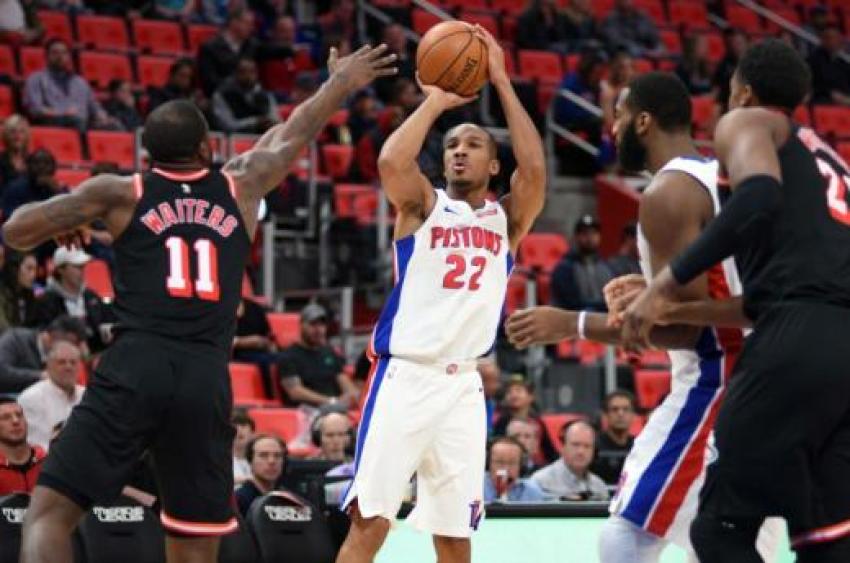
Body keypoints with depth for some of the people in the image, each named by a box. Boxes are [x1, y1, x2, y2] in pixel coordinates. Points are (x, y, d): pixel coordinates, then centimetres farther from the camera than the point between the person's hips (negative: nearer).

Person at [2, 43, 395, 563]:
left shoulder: (119, 193, 9)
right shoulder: (239, 188, 15)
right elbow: (295, 134, 33)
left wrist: (63, 225, 29)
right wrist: (341, 83, 50)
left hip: (134, 369, -2)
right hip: (206, 380, 2)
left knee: (51, 511, -2)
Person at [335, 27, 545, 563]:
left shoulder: (507, 218, 11)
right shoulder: (423, 206, 6)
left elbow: (535, 169, -8)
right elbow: (391, 162, -16)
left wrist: (502, 83, -7)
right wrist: (435, 102, -5)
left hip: (463, 385, 3)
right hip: (405, 376, -3)